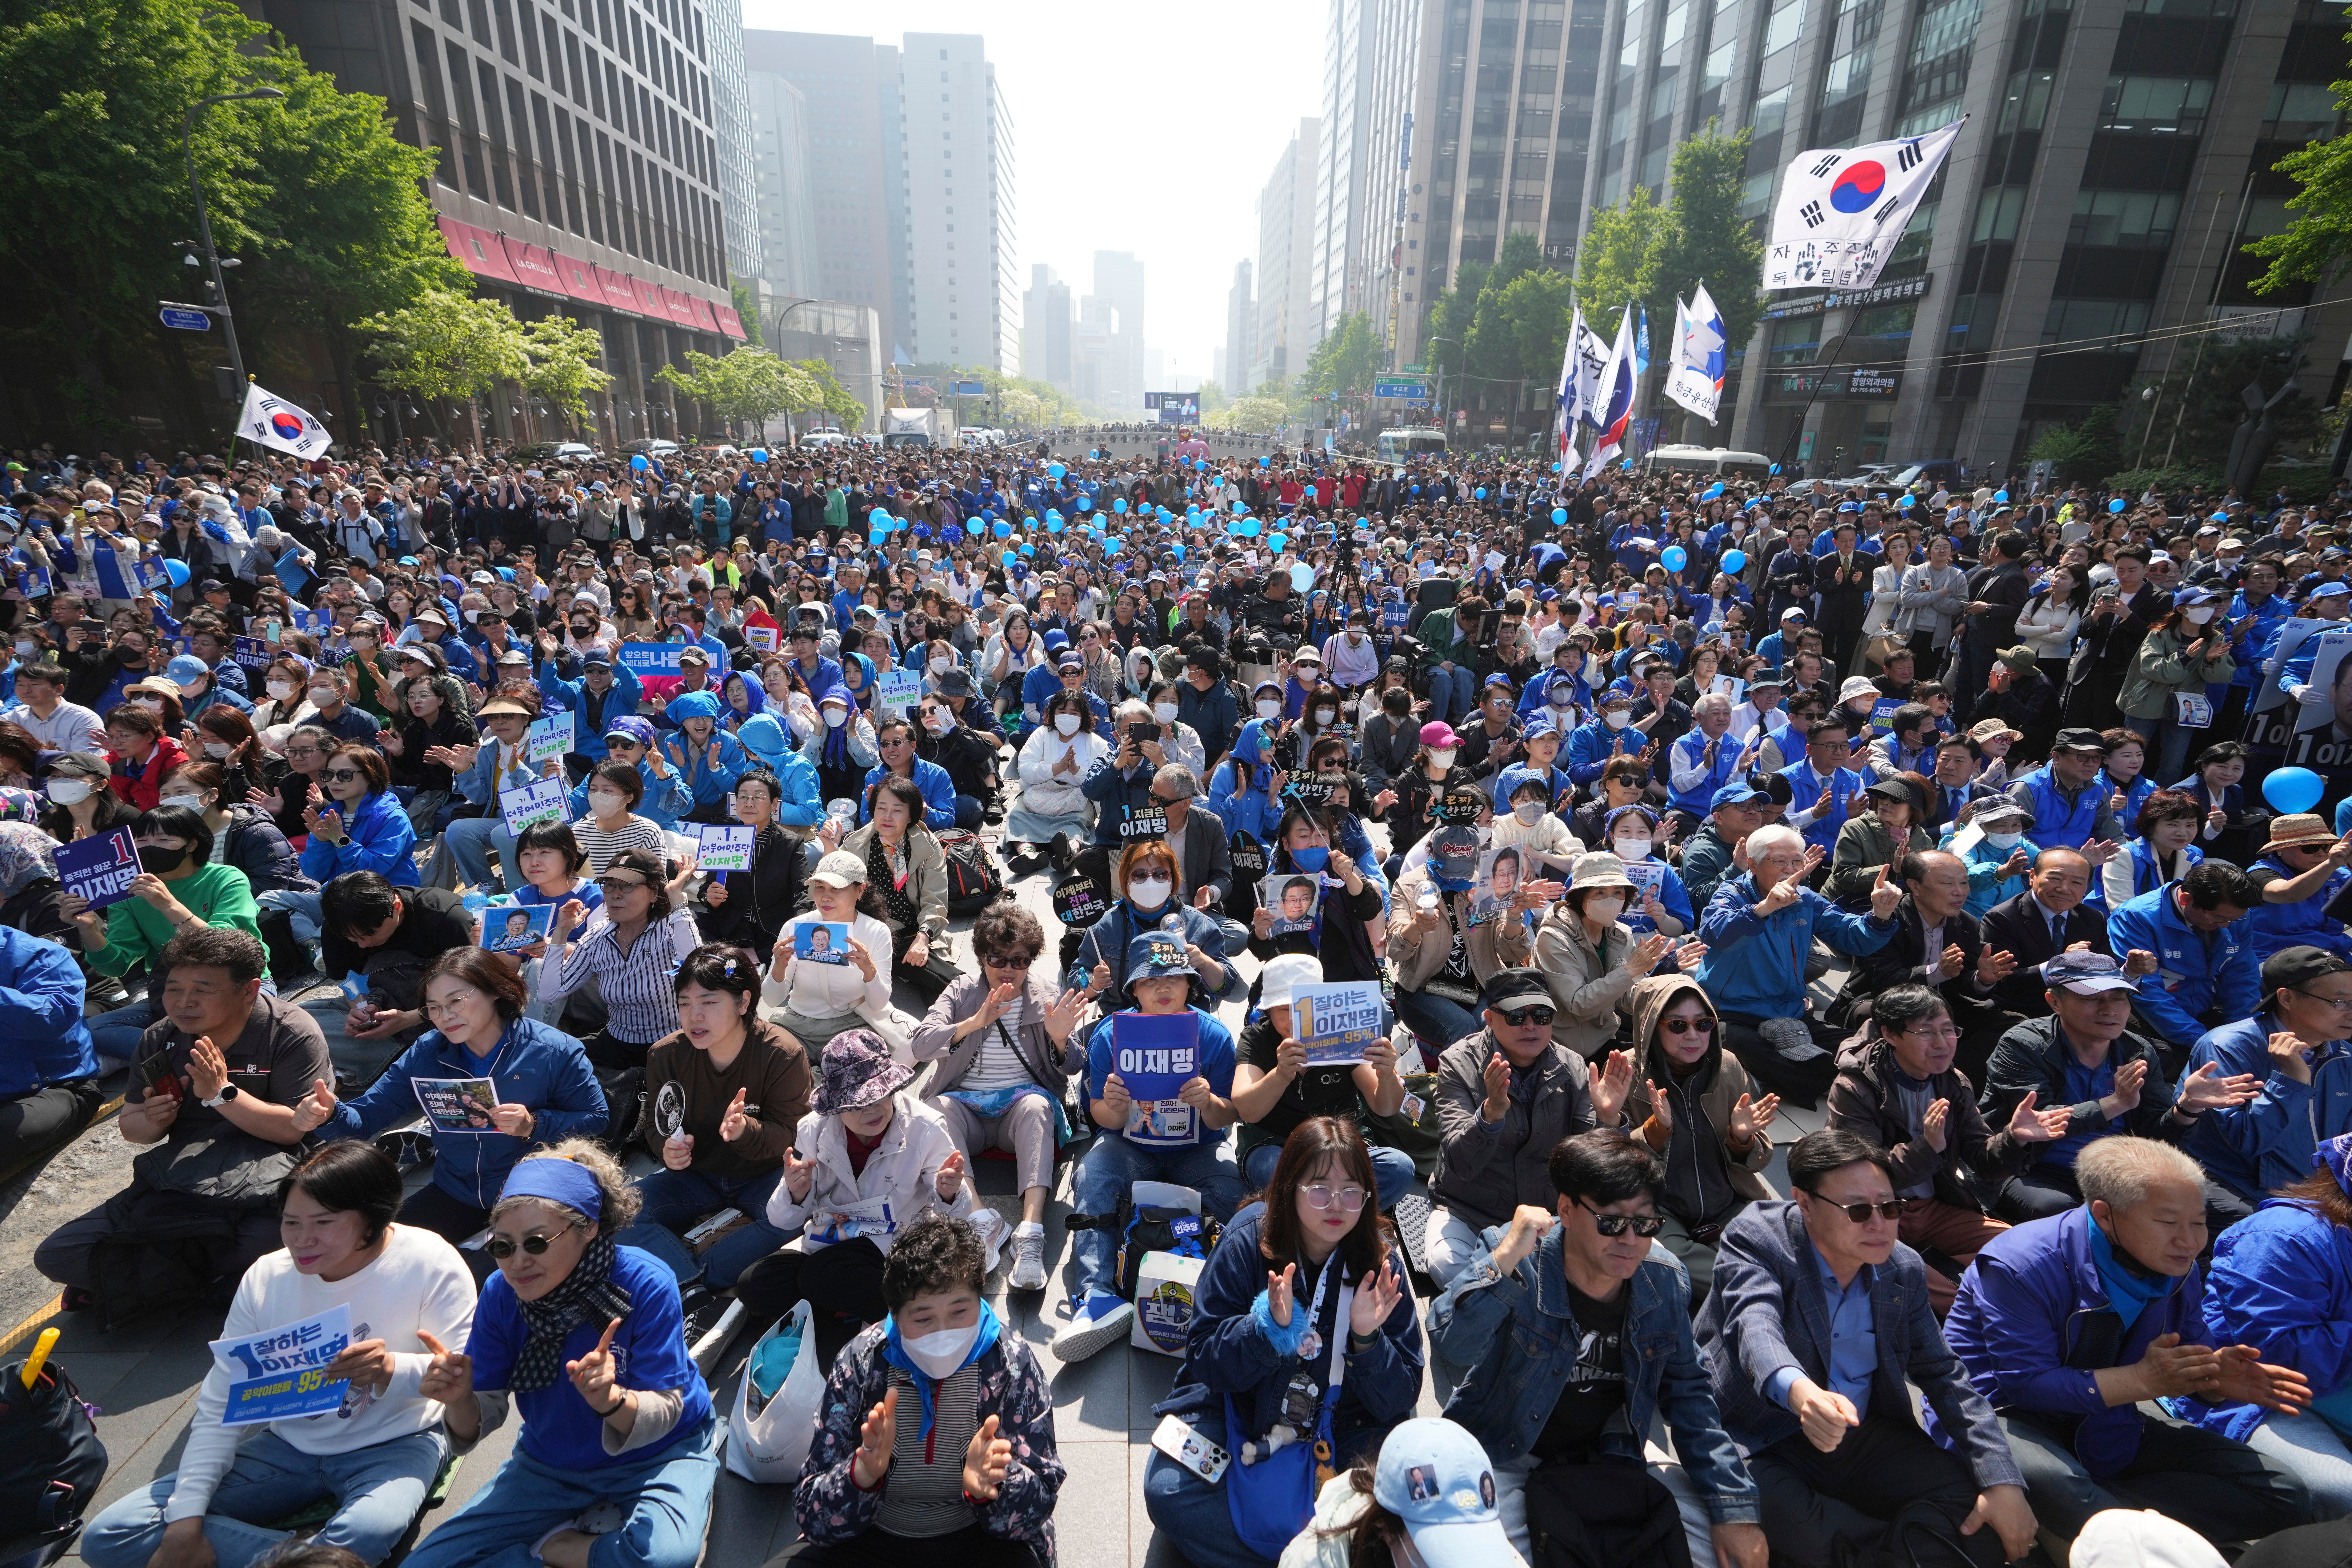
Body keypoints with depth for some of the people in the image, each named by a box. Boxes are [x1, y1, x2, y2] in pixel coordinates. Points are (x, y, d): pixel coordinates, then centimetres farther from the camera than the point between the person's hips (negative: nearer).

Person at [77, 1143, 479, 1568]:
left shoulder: (431, 1263, -19)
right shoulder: (267, 1277, -5)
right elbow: (218, 1409, 0)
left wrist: (392, 1370, -38)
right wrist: (185, 1519, -9)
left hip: (393, 1445, -5)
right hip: (288, 1447, 6)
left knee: (364, 1532, -38)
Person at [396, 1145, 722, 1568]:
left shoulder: (645, 1284, -27)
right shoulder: (500, 1295, -13)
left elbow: (664, 1413, -26)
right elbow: (483, 1419, -7)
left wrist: (609, 1401, -46)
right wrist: (459, 1401, -30)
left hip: (658, 1451, -4)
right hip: (550, 1465, 5)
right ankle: (600, 1525, 3)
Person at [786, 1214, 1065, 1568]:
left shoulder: (1013, 1363, -15)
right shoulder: (860, 1366, -13)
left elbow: (1040, 1503, -14)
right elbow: (813, 1519, -13)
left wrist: (989, 1489, -35)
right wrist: (863, 1474, -34)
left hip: (976, 1539, -2)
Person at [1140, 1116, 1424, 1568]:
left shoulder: (1381, 1259, -13)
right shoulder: (1248, 1241, -16)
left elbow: (1399, 1402, -11)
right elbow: (1204, 1361, -15)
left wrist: (1367, 1340, -30)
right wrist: (1269, 1326, -32)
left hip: (1341, 1425, 1)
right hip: (1241, 1408, 0)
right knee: (1167, 1491, -21)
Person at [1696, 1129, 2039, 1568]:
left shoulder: (1904, 1271, 4)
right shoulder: (1754, 1239, -16)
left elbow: (1944, 1374, 8)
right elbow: (1756, 1325, -33)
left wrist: (2002, 1482, -5)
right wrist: (1798, 1390, -54)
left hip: (1868, 1436, 5)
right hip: (1765, 1445, -5)